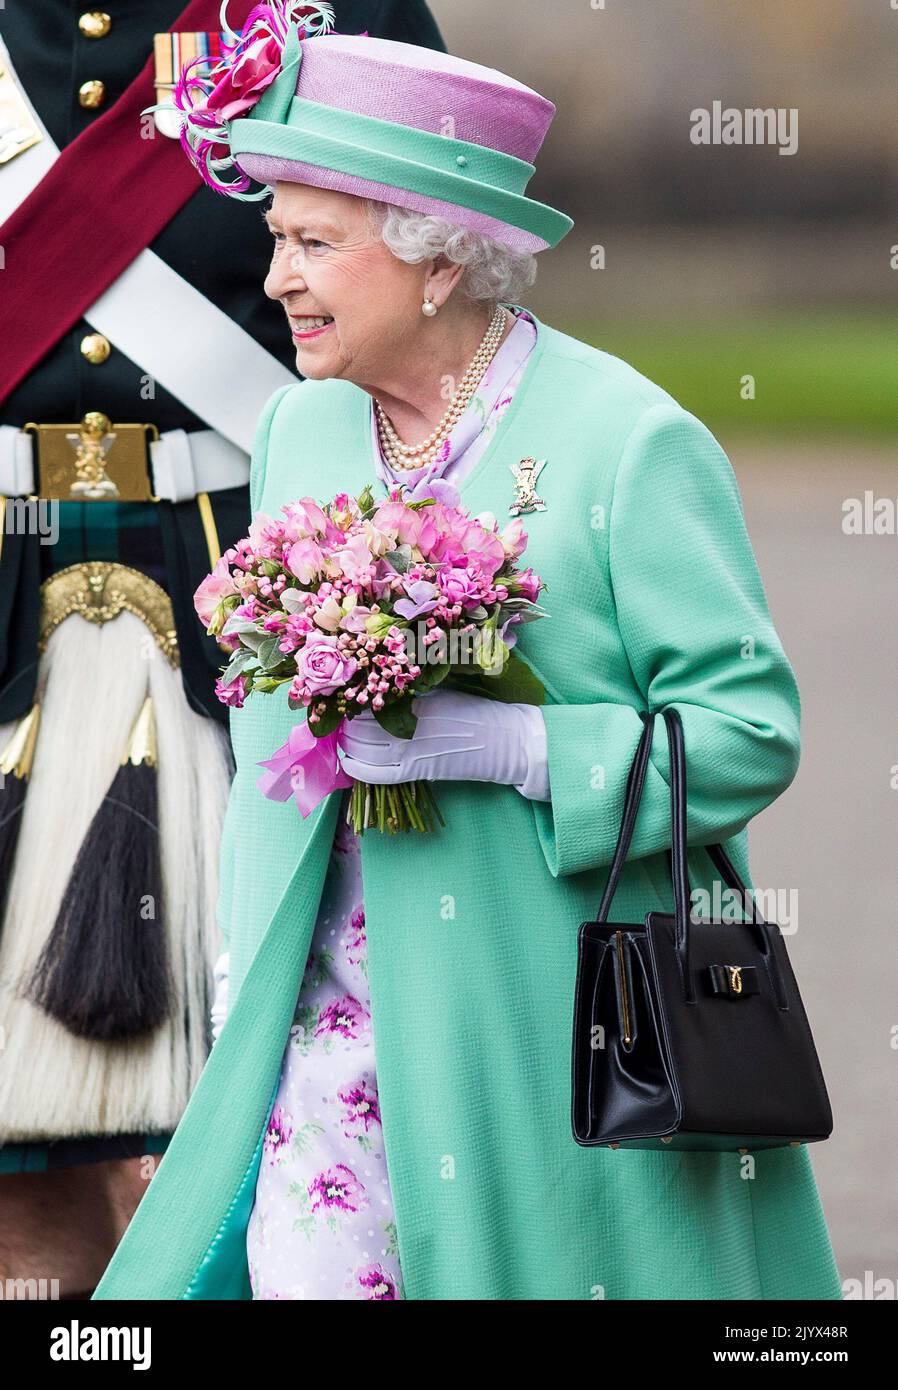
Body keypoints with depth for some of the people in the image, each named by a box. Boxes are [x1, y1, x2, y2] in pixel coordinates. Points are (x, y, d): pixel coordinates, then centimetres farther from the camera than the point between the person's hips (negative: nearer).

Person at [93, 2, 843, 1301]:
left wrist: (506, 746, -24)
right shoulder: (299, 430, 10)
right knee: (304, 1270, -6)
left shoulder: (632, 443, -11)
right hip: (340, 999, 5)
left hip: (557, 1031, -5)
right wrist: (246, 956, 14)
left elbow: (750, 730, -14)